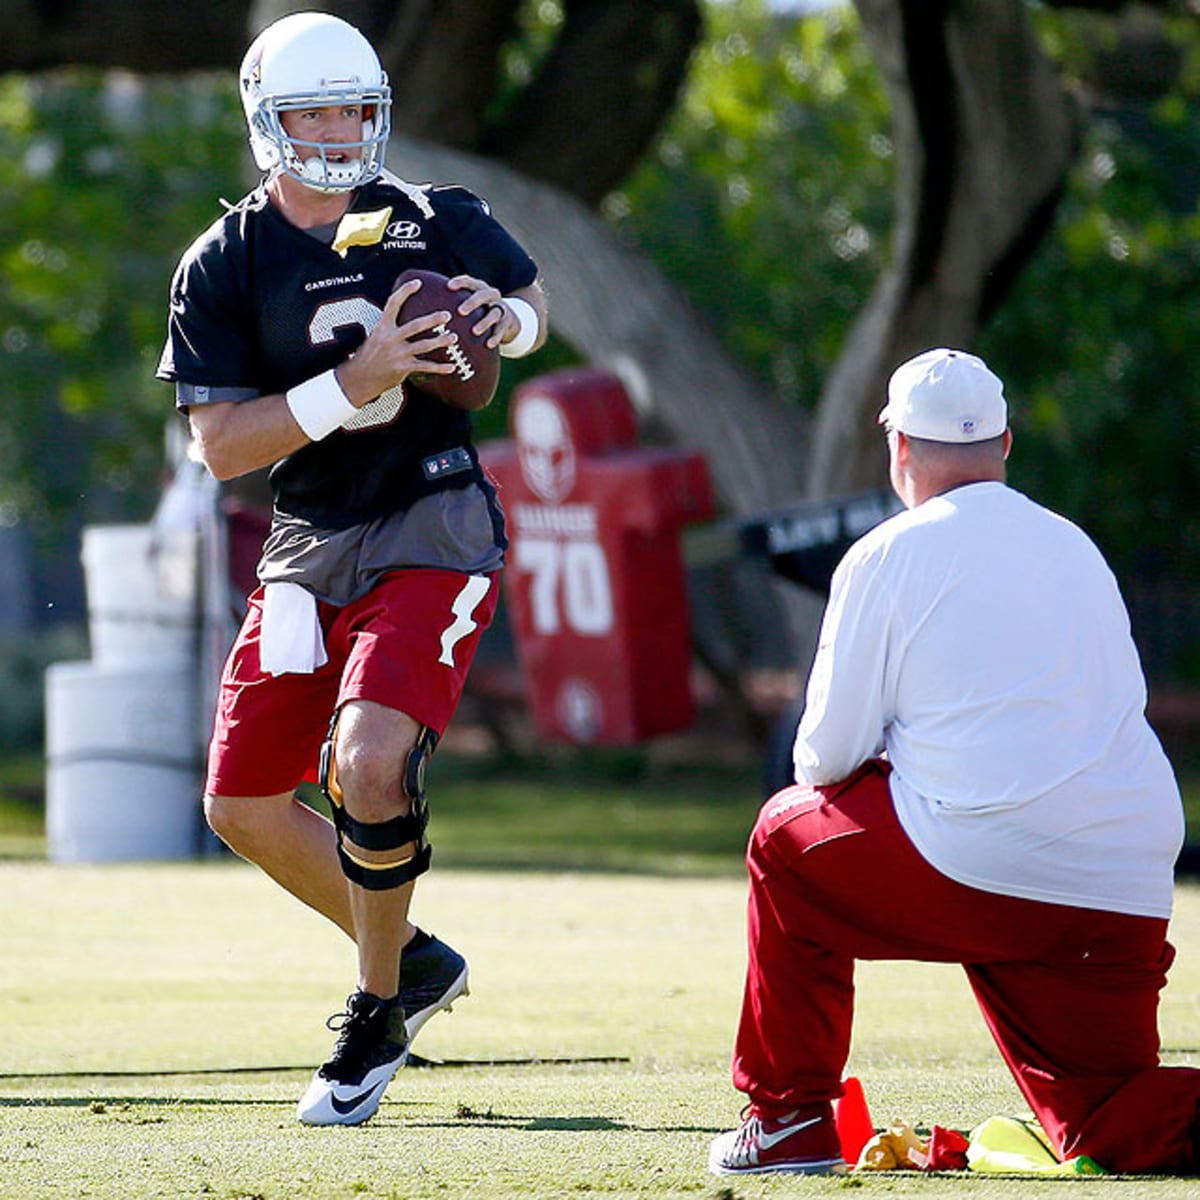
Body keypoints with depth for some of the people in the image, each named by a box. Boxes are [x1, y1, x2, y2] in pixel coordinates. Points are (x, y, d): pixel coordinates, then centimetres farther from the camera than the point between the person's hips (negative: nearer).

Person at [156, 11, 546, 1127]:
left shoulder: (438, 221, -1)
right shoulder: (223, 266, -3)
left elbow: (530, 299, 19)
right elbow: (219, 445, -10)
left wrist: (506, 320, -6)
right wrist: (353, 384, -22)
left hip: (431, 532, -4)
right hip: (308, 546, 4)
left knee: (368, 763, -23)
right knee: (242, 804, 5)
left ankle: (377, 1012, -2)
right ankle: (410, 957, 26)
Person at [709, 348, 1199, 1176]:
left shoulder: (888, 556, 1)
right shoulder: (1078, 548, 18)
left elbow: (827, 758, 1)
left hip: (980, 866, -5)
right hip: (1130, 890, 5)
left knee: (790, 835, 21)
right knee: (1107, 1122, 14)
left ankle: (790, 1117, 20)